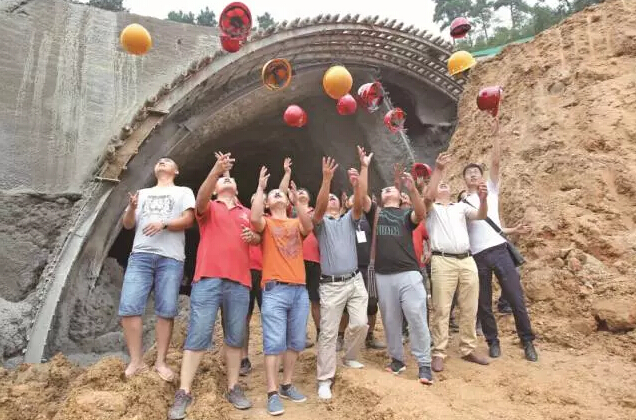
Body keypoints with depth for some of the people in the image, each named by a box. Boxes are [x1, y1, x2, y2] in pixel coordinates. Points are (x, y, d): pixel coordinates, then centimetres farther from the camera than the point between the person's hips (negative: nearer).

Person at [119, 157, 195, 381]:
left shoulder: (183, 192, 15)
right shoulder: (143, 193, 25)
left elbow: (188, 220, 1)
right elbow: (127, 224, 18)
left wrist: (164, 224, -16)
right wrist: (131, 208, -3)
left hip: (171, 258, -3)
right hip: (140, 255, 3)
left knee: (166, 311, -3)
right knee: (128, 307, -8)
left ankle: (160, 362, 6)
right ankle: (136, 362, 1)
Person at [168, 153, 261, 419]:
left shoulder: (246, 213, 21)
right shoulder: (209, 207, 11)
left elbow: (258, 239, 22)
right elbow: (200, 198, -11)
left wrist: (253, 236, -3)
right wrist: (216, 170, -26)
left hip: (239, 282, 3)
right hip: (208, 279, -3)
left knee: (235, 337, 7)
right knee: (197, 335, -4)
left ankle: (233, 388, 18)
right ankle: (184, 393, 4)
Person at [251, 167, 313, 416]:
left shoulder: (296, 223, 16)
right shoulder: (266, 223, 8)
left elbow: (309, 227, -6)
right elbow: (254, 219, -16)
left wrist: (297, 200, -16)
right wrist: (260, 187, -11)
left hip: (300, 289, 4)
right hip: (275, 290, -4)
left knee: (295, 342, 11)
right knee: (274, 343, -4)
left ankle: (287, 385, 25)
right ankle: (273, 393, 5)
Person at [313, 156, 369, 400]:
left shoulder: (349, 219, 14)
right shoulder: (321, 222, 5)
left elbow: (359, 205, -6)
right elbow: (319, 206, -17)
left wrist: (357, 184, -22)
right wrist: (326, 179, -29)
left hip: (355, 280, 4)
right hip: (331, 285, -3)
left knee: (360, 323, 1)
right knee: (328, 332, -3)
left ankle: (349, 357, 29)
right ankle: (325, 380, 6)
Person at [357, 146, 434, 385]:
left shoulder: (406, 215, 11)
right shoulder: (375, 212, 14)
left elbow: (421, 214, -12)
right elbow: (361, 195, -2)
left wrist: (413, 189, -26)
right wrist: (364, 167, -7)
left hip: (409, 273, -2)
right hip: (384, 275, 2)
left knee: (417, 318, -2)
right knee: (390, 321, 10)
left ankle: (424, 364, 8)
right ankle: (397, 359, 25)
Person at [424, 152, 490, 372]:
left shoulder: (461, 207, 20)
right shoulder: (431, 208, 9)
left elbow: (481, 216, 5)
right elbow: (428, 196, -13)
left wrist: (483, 199, -15)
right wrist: (438, 169, -17)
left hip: (467, 260, 4)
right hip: (443, 262, -4)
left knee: (469, 309, 9)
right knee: (441, 310, -4)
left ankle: (468, 350, 22)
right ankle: (439, 354, 3)